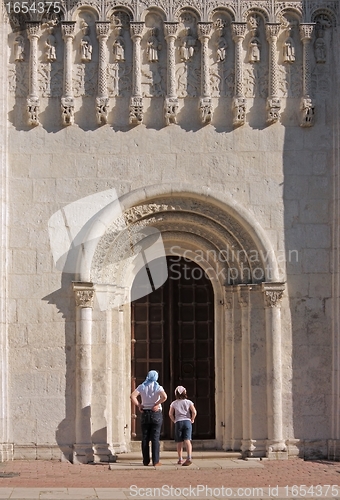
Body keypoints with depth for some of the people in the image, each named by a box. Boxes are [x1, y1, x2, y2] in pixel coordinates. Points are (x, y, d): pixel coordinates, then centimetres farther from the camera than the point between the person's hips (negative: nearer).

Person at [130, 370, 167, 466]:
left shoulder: (142, 386, 3)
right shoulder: (157, 387, -3)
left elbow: (133, 396, -11)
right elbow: (164, 396, -23)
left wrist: (138, 405, -4)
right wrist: (157, 404, -11)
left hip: (145, 413, 2)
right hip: (156, 413, -2)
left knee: (145, 438, 7)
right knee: (155, 438, -1)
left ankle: (146, 461, 8)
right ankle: (155, 461, -4)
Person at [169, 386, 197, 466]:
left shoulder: (174, 403, 6)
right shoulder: (188, 402, 4)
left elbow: (170, 414, 1)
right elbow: (194, 412, -7)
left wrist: (174, 421, 12)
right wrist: (192, 419, 6)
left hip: (178, 422, 0)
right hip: (187, 422, 0)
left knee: (179, 442, 8)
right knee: (187, 440, -10)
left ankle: (180, 459, 12)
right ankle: (189, 458, -25)